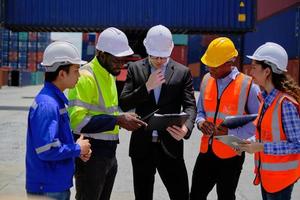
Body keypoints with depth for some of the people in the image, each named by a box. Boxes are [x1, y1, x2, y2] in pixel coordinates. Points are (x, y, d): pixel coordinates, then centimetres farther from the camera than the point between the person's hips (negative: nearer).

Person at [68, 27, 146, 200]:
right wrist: (117, 120, -26)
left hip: (109, 153, 9)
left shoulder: (109, 74, 12)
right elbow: (77, 120, -25)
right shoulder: (85, 77, -17)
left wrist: (124, 119, 4)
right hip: (90, 155, -9)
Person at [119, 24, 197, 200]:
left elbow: (190, 105, -5)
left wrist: (186, 128, -26)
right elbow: (124, 104, -2)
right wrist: (147, 87, -16)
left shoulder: (182, 72, 2)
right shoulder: (135, 68, 4)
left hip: (170, 145, -1)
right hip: (142, 145, 1)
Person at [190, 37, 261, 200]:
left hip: (231, 155, -4)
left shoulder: (248, 86, -14)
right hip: (206, 151, 5)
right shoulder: (206, 80, 3)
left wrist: (230, 131, -21)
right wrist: (200, 122, -8)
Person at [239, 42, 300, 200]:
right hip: (266, 173, 7)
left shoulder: (286, 103, -21)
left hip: (280, 176, -7)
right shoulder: (266, 99, 3)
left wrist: (261, 147, -23)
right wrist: (253, 145, -2)